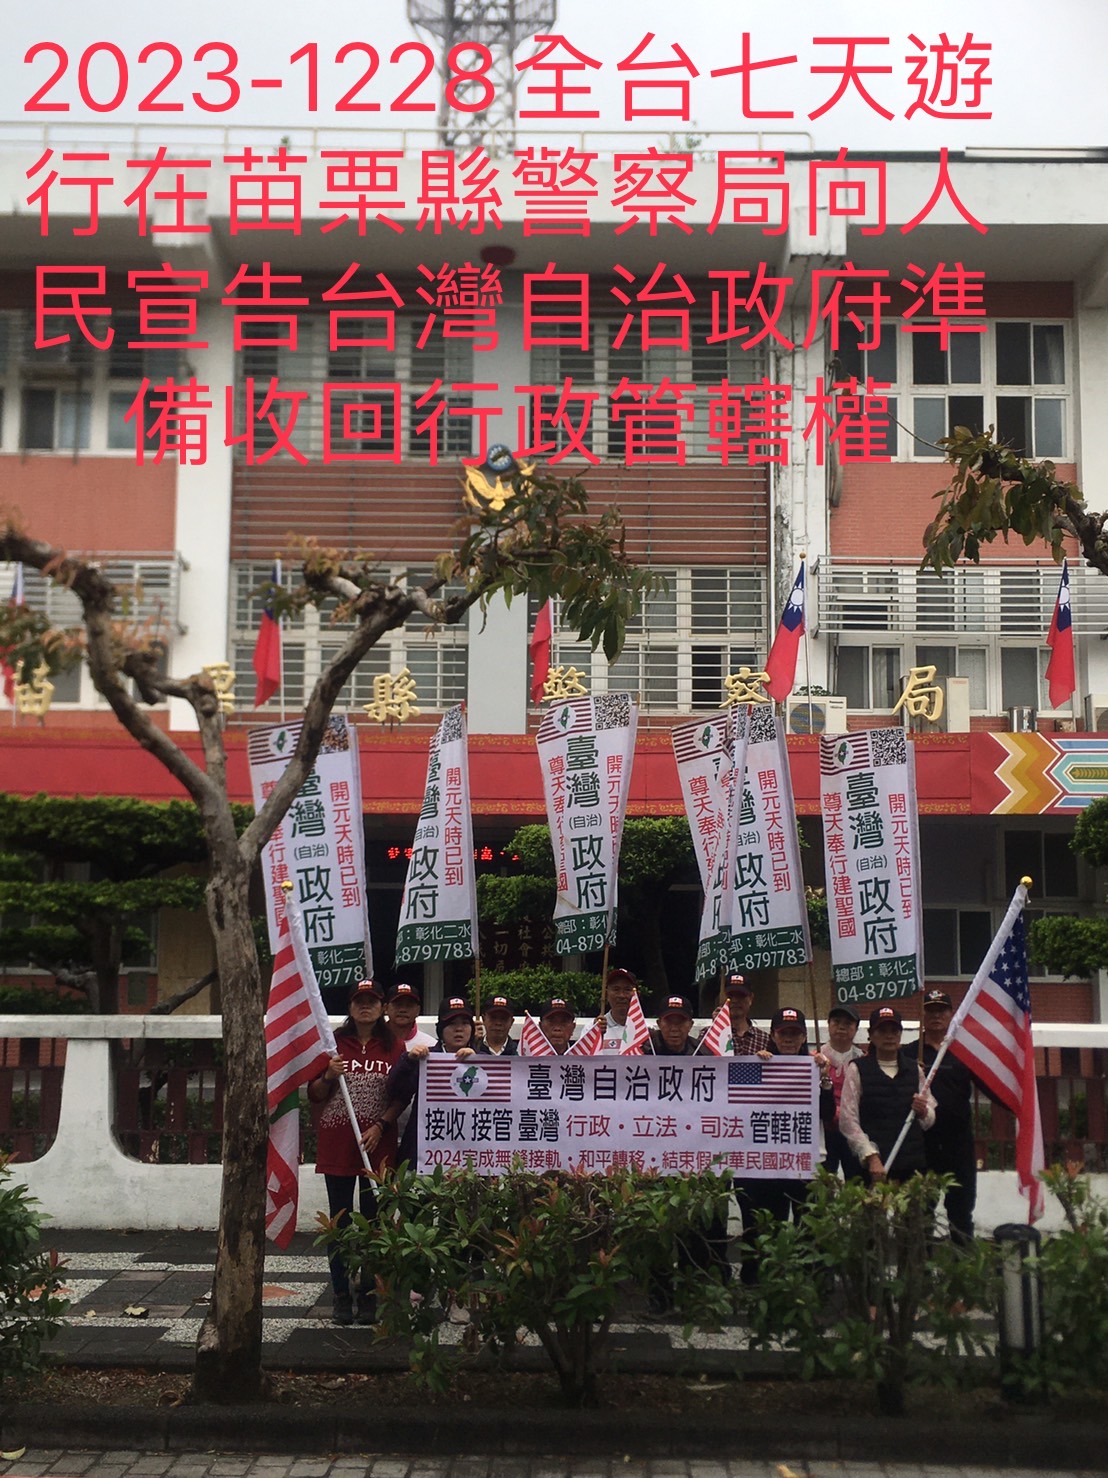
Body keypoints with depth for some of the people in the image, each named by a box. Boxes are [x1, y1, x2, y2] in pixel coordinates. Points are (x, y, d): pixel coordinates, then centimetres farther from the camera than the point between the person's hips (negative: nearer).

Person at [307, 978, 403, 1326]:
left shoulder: (394, 1048, 5)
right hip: (337, 1146, 0)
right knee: (340, 1221, 4)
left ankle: (369, 1297, 10)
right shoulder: (333, 1043, 6)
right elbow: (314, 1096, 8)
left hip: (378, 1146, 0)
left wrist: (381, 1127, -9)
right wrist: (329, 1076, -11)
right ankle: (341, 1297, 10)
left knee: (373, 1220, 3)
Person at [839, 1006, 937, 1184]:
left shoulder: (914, 1069, 14)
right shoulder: (857, 1069, 2)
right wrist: (871, 1156, -13)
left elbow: (929, 1121, 18)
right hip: (872, 1165, -3)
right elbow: (848, 1121, -4)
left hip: (913, 1164, 3)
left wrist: (923, 1112, -5)